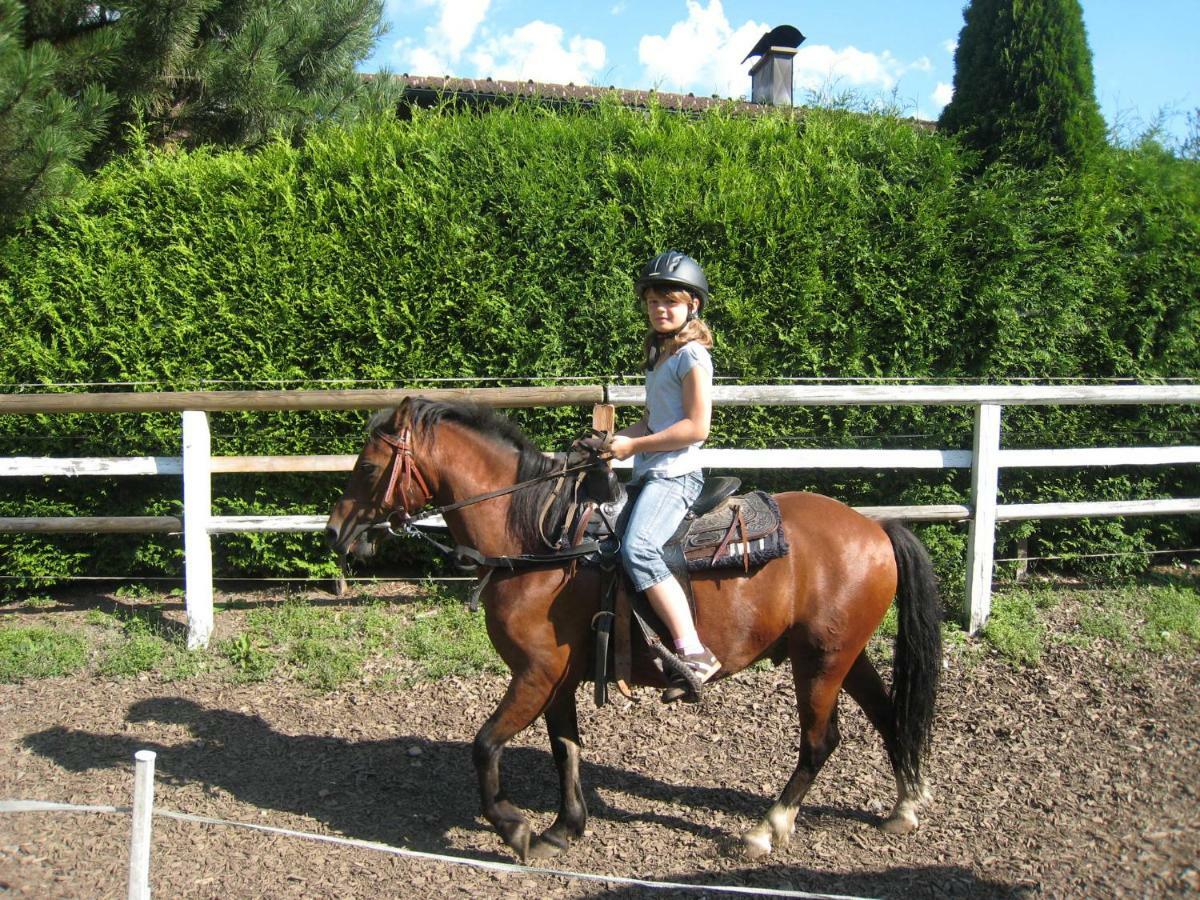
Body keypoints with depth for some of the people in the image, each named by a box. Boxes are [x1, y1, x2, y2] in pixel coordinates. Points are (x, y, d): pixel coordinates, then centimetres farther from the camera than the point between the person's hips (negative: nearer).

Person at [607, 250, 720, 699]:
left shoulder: (692, 355, -9)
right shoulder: (659, 353, 19)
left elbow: (696, 427, -17)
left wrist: (634, 446, -13)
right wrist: (615, 440, 7)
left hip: (674, 474, -11)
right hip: (649, 474, 11)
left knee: (638, 549, -31)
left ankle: (694, 653, -30)